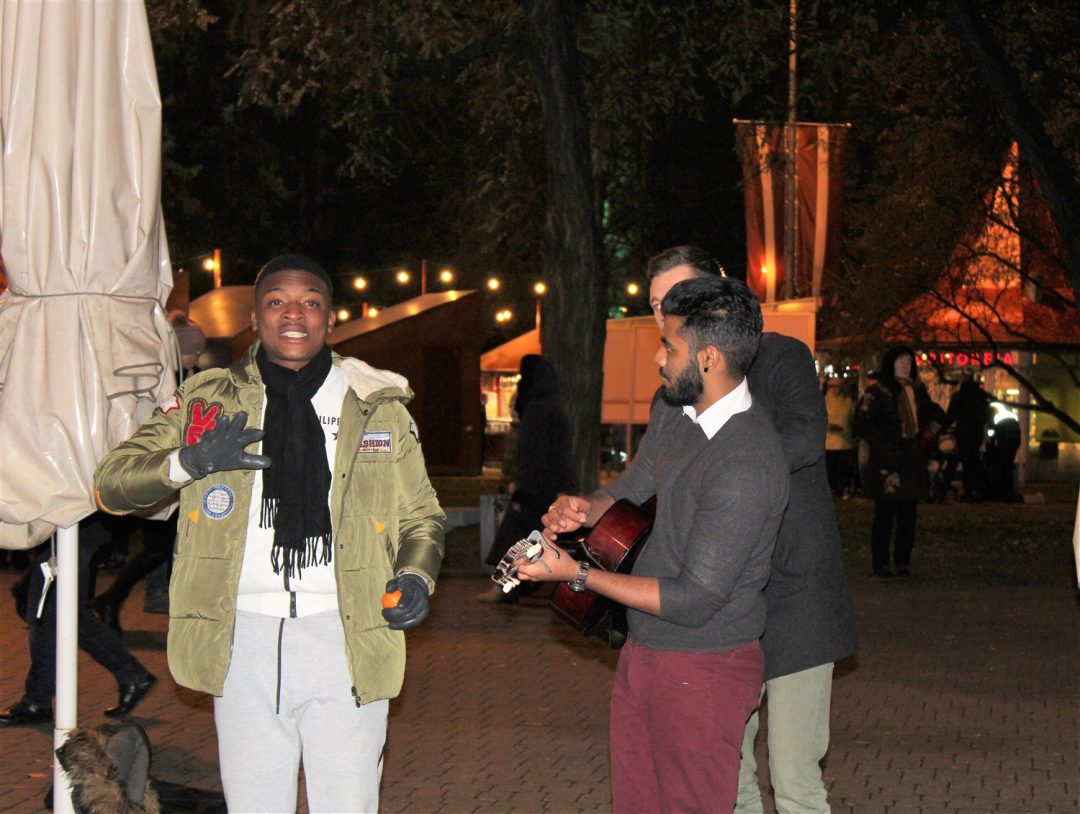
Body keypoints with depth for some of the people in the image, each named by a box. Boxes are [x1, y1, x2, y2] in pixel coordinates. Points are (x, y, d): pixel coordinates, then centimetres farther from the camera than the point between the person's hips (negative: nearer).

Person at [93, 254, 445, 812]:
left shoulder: (379, 407, 8)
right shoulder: (207, 399, 8)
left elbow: (421, 516, 15)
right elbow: (111, 484, 3)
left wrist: (415, 578, -6)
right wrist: (187, 463, -17)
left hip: (345, 635, -1)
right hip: (244, 636, 1)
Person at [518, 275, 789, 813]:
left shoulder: (744, 465, -27)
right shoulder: (673, 412, 3)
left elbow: (694, 601, -26)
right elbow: (633, 489, 18)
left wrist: (577, 575, -20)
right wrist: (587, 507, -7)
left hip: (702, 668, -9)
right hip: (643, 650, 9)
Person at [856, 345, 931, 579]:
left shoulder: (916, 391, 16)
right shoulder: (876, 392, -3)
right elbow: (862, 423, -9)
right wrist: (884, 445, -16)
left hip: (912, 461, 6)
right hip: (886, 462, -6)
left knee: (908, 515, 5)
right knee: (885, 513, -6)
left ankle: (903, 562, 13)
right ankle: (881, 563, 1)